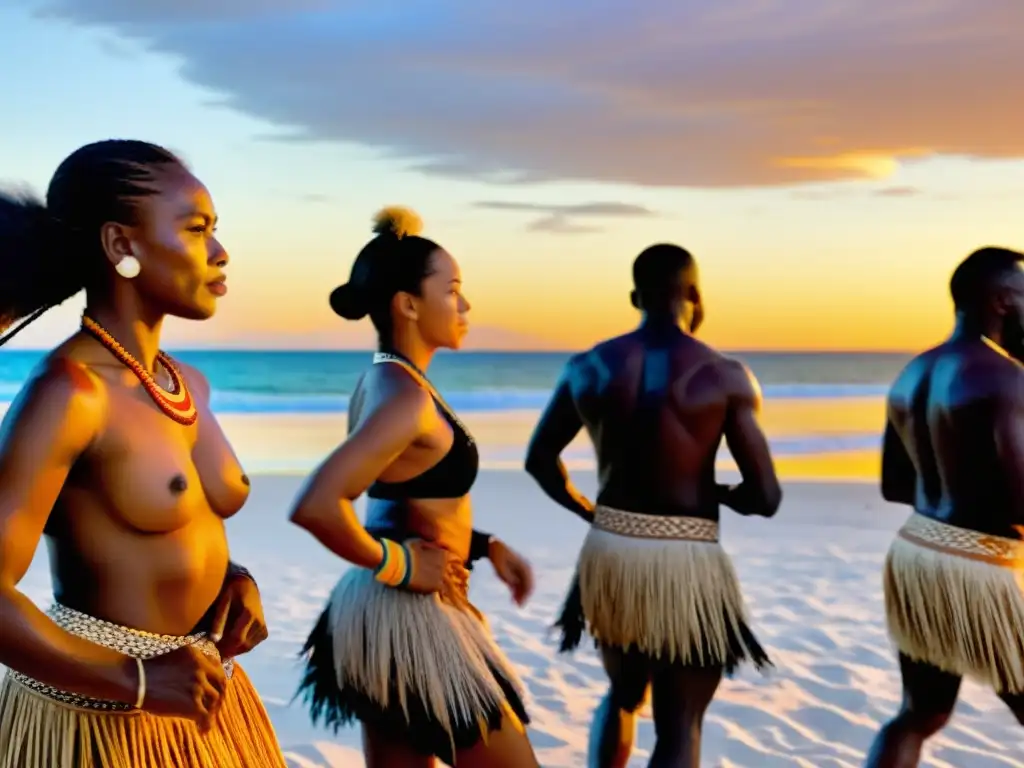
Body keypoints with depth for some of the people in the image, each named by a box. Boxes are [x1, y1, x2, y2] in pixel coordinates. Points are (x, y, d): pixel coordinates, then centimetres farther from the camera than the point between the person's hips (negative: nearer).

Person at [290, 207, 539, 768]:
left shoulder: (381, 381, 8)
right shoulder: (405, 395, -21)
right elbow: (315, 506, -33)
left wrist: (483, 547, 11)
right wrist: (397, 566, -19)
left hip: (388, 613, 9)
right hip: (409, 617, -9)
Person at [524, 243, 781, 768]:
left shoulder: (590, 367, 0)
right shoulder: (724, 377, -10)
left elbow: (539, 459, 12)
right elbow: (765, 498, -9)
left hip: (608, 555, 4)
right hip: (688, 566, -4)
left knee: (622, 694, 29)